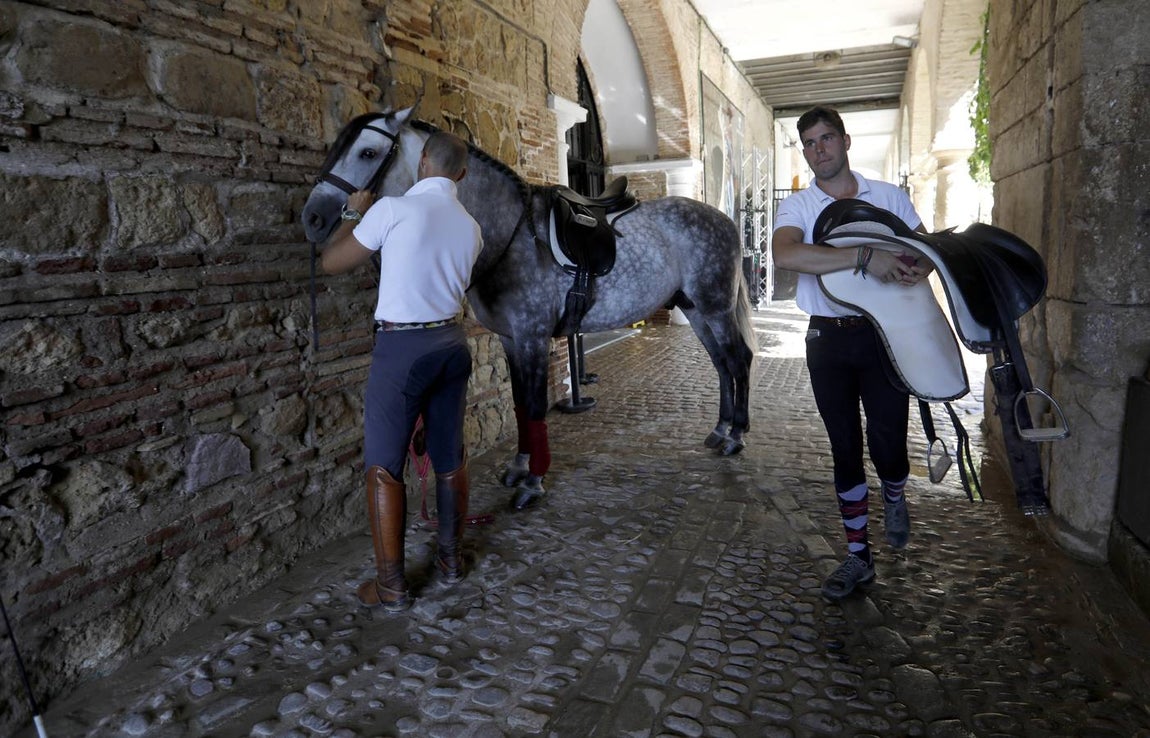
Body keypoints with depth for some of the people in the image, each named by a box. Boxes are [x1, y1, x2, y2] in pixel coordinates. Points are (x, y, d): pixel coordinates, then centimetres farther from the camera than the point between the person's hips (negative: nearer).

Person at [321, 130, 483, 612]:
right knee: (450, 460, 15)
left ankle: (391, 586, 8)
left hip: (402, 345, -6)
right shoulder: (470, 227, 7)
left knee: (383, 467, 3)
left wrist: (353, 215, 14)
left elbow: (332, 262, -3)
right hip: (451, 343, 6)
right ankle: (451, 557, 29)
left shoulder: (393, 209, -10)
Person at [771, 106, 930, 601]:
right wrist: (866, 257, -28)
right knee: (845, 449, 9)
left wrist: (919, 268, -12)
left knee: (887, 441, -5)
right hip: (829, 340, 0)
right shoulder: (797, 206, 0)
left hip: (884, 334, 0)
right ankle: (858, 557, 23)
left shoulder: (889, 197, 7)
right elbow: (784, 254, -22)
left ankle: (894, 495, 34)